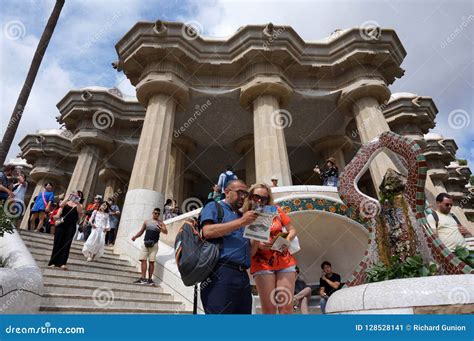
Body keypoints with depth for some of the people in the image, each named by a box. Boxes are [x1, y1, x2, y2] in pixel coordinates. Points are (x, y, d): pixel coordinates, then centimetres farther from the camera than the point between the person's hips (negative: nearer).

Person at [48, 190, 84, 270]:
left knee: (67, 243, -8)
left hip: (71, 226, -1)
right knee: (57, 242, 0)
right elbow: (61, 205, -5)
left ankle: (62, 263, -13)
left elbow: (79, 211, -10)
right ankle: (53, 262, 6)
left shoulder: (79, 205, 10)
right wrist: (68, 198, -14)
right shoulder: (67, 202, 14)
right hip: (62, 224, 1)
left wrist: (77, 202, -18)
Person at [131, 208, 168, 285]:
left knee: (151, 261, -2)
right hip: (145, 243, 3)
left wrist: (161, 229, -31)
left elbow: (166, 232, -10)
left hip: (154, 244, -3)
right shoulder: (146, 222, 13)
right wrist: (135, 236, 3)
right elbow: (141, 231, 20)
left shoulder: (160, 223, 4)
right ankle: (143, 278, -2)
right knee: (143, 260, -4)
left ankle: (150, 279, 4)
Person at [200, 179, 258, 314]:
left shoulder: (242, 216, 25)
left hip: (243, 276, 7)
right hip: (221, 273, -7)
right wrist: (240, 222, -12)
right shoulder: (214, 207, 7)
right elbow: (207, 232, -13)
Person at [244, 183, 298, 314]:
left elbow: (292, 230, 10)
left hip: (285, 262, 2)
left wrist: (287, 241, -9)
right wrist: (257, 244, -22)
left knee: (286, 306, -1)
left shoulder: (276, 211, 5)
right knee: (269, 309, -2)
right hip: (262, 265, -2)